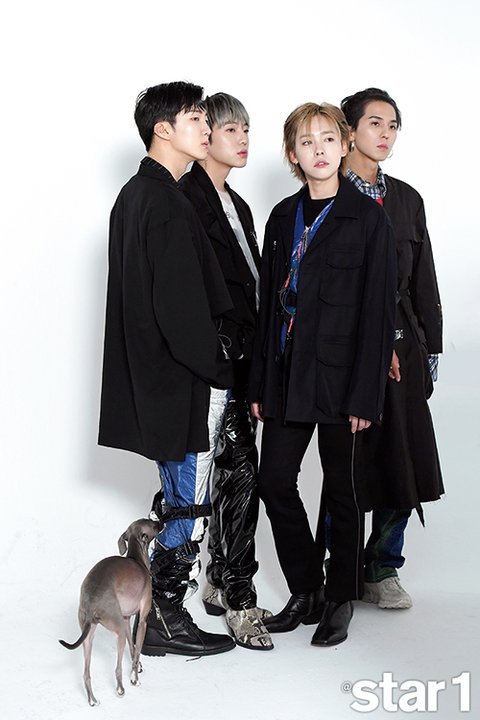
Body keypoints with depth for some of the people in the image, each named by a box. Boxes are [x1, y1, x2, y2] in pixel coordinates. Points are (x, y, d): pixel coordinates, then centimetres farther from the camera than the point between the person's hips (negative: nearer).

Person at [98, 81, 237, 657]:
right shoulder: (168, 204, -18)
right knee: (189, 503, 1)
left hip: (149, 373, 10)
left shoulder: (132, 194, 13)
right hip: (185, 383, -10)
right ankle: (164, 622, 13)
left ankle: (158, 604, 30)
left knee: (176, 498, 20)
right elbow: (182, 307, -23)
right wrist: (218, 371, -11)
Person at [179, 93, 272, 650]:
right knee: (242, 469, -9)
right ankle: (239, 599, -1)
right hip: (216, 351, -9)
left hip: (244, 351, 9)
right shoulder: (186, 198, -8)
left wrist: (256, 358, 12)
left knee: (231, 469, 11)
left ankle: (219, 584, 20)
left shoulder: (237, 205, 20)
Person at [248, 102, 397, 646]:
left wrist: (364, 395, -14)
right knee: (274, 482, 5)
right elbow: (269, 303, 11)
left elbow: (378, 310, -9)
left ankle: (340, 601, 23)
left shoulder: (368, 218, -5)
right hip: (287, 373, 5)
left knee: (342, 490, 6)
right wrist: (260, 384, 7)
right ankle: (305, 592, 24)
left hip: (339, 375, -5)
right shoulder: (283, 218, 10)